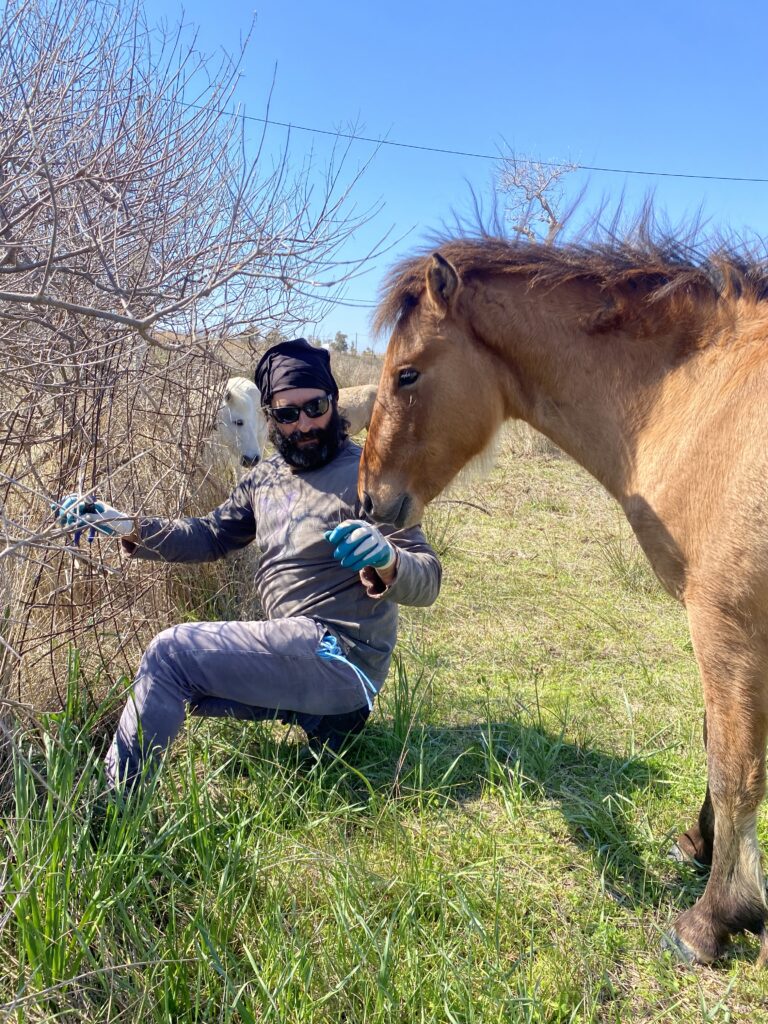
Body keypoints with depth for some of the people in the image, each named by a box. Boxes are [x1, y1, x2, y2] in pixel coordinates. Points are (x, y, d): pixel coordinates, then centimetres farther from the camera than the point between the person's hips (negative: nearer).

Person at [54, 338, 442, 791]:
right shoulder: (266, 477, 11)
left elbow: (427, 580, -17)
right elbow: (209, 535, 15)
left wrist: (387, 558, -40)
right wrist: (128, 527, 1)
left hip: (340, 658, -8)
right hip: (297, 652, 9)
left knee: (171, 652, -15)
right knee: (175, 686, 20)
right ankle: (323, 714, 13)